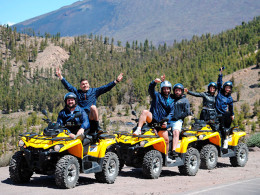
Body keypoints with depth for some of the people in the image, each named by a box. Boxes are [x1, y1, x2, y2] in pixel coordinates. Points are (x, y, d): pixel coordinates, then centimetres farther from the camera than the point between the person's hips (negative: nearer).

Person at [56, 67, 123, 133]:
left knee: (93, 107, -33)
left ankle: (96, 127, -28)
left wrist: (116, 81, 4)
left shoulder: (94, 91, 17)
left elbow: (106, 87, 12)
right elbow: (68, 86, 14)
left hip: (91, 115, -2)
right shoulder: (77, 92, 19)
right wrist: (60, 76, 7)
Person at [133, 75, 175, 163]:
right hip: (153, 118, -3)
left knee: (166, 139, -2)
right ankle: (138, 130, -40)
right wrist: (155, 81, -29)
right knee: (145, 112, -33)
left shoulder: (171, 101, 16)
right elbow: (151, 89, -10)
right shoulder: (157, 95, 8)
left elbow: (171, 113, 11)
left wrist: (166, 120, -8)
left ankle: (166, 157, 16)